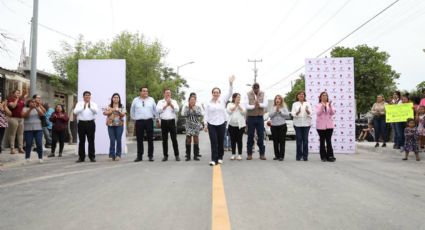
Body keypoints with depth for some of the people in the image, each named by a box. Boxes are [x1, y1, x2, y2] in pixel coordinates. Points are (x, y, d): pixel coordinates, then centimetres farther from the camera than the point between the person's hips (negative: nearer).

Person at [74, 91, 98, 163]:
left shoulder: (93, 104, 10)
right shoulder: (79, 103, 10)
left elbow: (96, 111, -7)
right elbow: (75, 111, -5)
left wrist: (90, 106, -20)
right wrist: (83, 107, -12)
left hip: (90, 123, 0)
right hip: (81, 123, 0)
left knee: (91, 141, 0)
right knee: (82, 141, 4)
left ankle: (92, 157, 6)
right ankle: (81, 157, 10)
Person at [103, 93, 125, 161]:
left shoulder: (121, 107, 9)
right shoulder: (109, 106, 11)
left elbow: (123, 115, -1)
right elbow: (105, 113, -1)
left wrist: (118, 111, -18)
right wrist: (112, 110, -12)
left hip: (119, 125, 0)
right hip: (111, 125, 1)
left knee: (118, 140, -3)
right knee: (112, 140, -4)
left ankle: (118, 155, 4)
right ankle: (112, 155, 6)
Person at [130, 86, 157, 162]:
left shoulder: (151, 100, 7)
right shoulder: (135, 100, 7)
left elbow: (155, 110, 13)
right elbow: (132, 111, 15)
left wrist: (154, 117, 10)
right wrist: (134, 118, 12)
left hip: (149, 121, 0)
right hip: (139, 122, 0)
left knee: (150, 139, 2)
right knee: (139, 139, 4)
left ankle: (150, 156, 9)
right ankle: (139, 156, 11)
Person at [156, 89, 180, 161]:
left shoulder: (174, 101, 11)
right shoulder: (160, 102, 10)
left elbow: (177, 110, -4)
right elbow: (158, 110, -6)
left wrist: (170, 104, -14)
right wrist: (166, 105, -10)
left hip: (172, 121, 0)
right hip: (164, 122, 1)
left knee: (174, 139, -1)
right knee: (164, 140, 4)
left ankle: (177, 155, 4)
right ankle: (165, 155, 11)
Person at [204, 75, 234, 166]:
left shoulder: (223, 100, 3)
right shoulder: (209, 103, 5)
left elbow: (229, 93, -9)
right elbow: (206, 114, 5)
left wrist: (230, 83, -23)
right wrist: (205, 124, -1)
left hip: (221, 124, 1)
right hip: (211, 124, 0)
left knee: (220, 142, 8)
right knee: (213, 142, -5)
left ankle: (220, 157, 22)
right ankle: (214, 159, -5)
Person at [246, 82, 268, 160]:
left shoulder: (263, 94, 3)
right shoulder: (248, 94, -3)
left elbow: (265, 105, -6)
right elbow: (247, 106, -11)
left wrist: (259, 104, -25)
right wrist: (254, 106, -26)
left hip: (260, 117, 1)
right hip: (251, 117, -1)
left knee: (261, 136, 3)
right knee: (250, 136, 3)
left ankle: (262, 154, 11)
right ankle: (249, 154, 10)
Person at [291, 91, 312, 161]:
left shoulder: (307, 104, 13)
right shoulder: (295, 104, 10)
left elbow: (310, 113, 3)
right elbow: (293, 113, 0)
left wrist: (307, 111, -19)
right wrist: (297, 112, -20)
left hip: (306, 124, 1)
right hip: (297, 124, -1)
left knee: (305, 139, -3)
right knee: (299, 140, -4)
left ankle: (305, 156, 2)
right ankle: (299, 155, 3)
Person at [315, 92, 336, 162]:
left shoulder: (330, 104, 10)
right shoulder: (318, 105, 6)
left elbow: (333, 113, -3)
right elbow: (318, 113, -10)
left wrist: (330, 106, -18)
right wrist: (322, 106, -23)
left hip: (329, 125, 1)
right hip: (320, 125, -1)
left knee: (329, 141, -4)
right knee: (322, 141, 2)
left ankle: (330, 156, -2)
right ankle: (323, 157, 7)